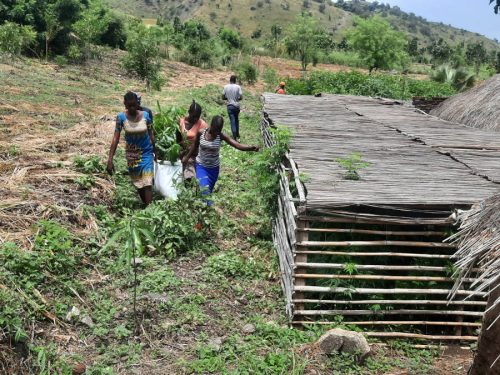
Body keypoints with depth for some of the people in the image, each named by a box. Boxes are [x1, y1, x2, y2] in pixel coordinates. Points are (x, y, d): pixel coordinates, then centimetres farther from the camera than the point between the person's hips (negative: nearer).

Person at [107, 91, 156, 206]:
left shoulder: (145, 115, -12)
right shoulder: (121, 117, -14)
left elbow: (151, 135, 0)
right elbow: (116, 138, -15)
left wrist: (155, 152, 8)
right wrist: (110, 159, -20)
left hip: (146, 152, -1)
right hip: (131, 153, 1)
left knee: (147, 182, -10)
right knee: (138, 182, 12)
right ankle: (146, 205, 30)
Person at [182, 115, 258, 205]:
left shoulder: (221, 136, -16)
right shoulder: (201, 132, -15)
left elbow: (237, 145, -27)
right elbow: (195, 145, 5)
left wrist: (251, 148, -44)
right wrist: (187, 157, 16)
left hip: (214, 168, 1)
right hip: (201, 166, -1)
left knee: (209, 190, 16)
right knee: (205, 190, -19)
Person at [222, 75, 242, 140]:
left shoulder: (226, 87, -5)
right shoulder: (238, 87, -8)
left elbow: (223, 97, -1)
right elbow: (241, 97, -10)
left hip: (230, 106, 0)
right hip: (237, 106, 1)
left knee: (232, 121, 1)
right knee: (237, 120, 19)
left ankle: (234, 137, -6)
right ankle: (237, 135, 27)